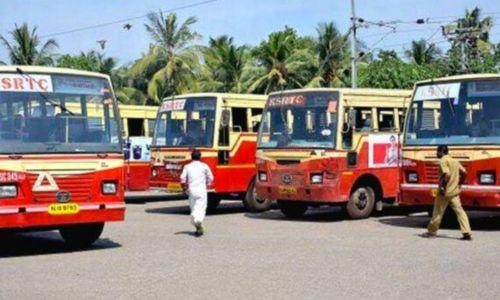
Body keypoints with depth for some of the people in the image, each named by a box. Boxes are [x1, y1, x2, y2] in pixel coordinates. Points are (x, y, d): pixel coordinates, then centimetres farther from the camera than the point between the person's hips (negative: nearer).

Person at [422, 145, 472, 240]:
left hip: (444, 192, -7)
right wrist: (459, 183, 18)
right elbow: (464, 172, 12)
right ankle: (467, 233, -8)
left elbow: (447, 174, -23)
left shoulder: (443, 161, -10)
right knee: (459, 211, 1)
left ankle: (431, 231, 18)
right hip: (455, 191, 7)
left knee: (438, 212, 6)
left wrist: (442, 186, -18)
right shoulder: (454, 161, 14)